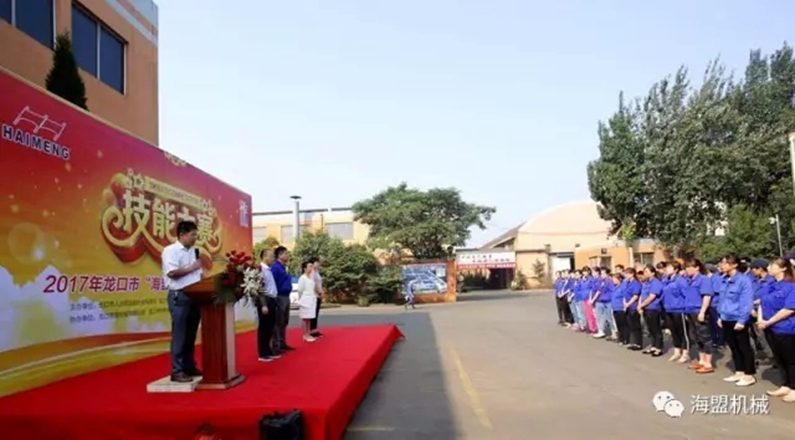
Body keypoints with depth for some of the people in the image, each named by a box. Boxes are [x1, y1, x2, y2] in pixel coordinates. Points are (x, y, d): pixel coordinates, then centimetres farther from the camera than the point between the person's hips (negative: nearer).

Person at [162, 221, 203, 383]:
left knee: (191, 334, 13)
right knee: (179, 335, -3)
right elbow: (171, 272, -19)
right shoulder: (170, 250, -7)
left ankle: (190, 367, 22)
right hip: (179, 297, -7)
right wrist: (191, 268, -12)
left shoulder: (194, 251, 16)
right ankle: (177, 371, 3)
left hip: (195, 296, 7)